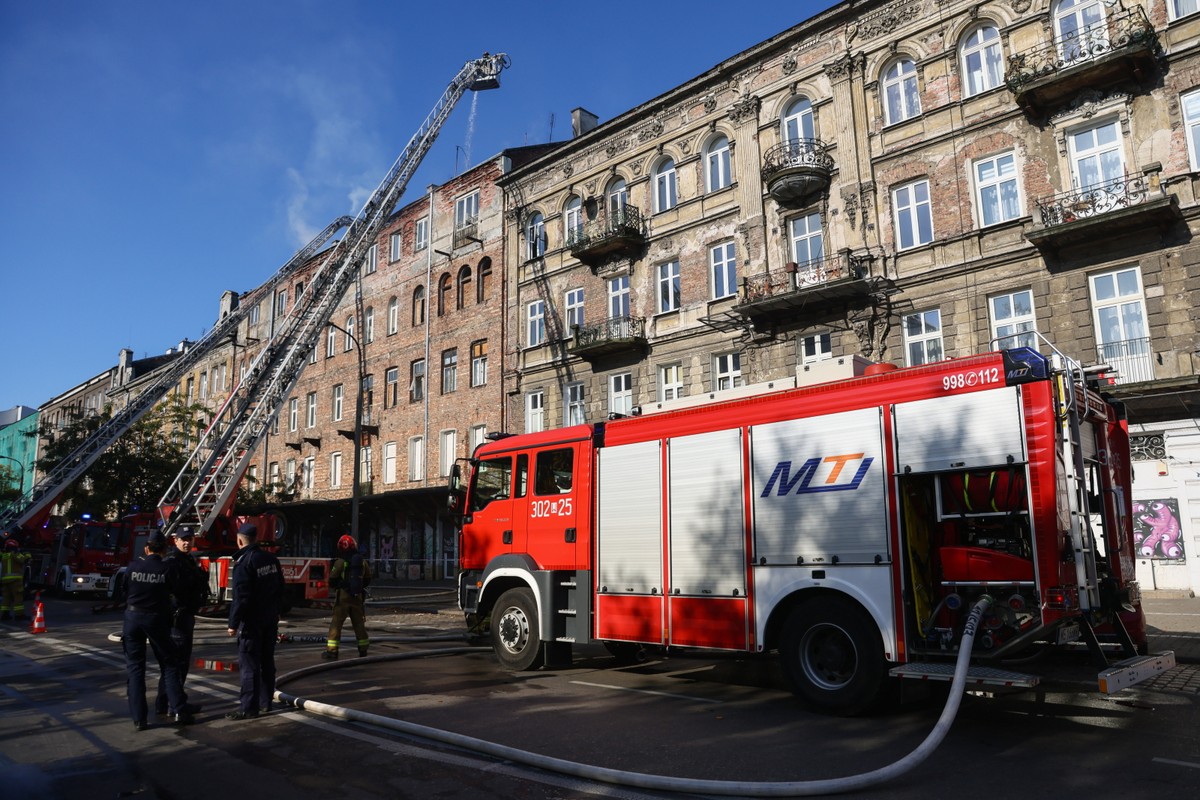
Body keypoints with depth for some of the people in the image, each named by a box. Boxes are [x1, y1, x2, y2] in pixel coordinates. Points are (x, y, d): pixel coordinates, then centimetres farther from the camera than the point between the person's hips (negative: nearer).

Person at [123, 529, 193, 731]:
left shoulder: (134, 566, -3)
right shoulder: (167, 567, -9)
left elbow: (124, 591, 8)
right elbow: (175, 590, 2)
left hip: (133, 616, 2)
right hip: (157, 618, -1)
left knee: (134, 667, 7)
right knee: (169, 665, 9)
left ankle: (138, 718, 6)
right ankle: (178, 709, 2)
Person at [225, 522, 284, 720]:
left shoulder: (243, 562, -16)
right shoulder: (271, 559, 7)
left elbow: (241, 597, -20)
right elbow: (280, 588, 15)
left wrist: (233, 623, -15)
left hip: (252, 621, -8)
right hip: (271, 619, 8)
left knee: (249, 664, -3)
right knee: (267, 661, 15)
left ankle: (248, 708, -1)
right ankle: (265, 701, 24)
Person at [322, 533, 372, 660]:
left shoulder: (340, 562, -9)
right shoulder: (363, 561, 6)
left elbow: (332, 580, -4)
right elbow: (367, 580, 13)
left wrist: (338, 585, 16)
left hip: (343, 595, -4)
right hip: (358, 596, 4)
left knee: (336, 623, 1)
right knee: (359, 623, 13)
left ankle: (332, 650, -1)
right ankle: (363, 650, 17)